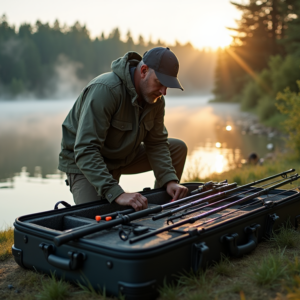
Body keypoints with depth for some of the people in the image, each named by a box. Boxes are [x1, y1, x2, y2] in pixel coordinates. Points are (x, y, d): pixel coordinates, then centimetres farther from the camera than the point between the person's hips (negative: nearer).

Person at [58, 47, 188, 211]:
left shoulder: (156, 98, -8)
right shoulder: (104, 90, -33)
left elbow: (156, 144, -2)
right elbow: (86, 151, -38)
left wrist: (170, 181, -19)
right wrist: (117, 194, -46)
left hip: (123, 157, 8)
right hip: (84, 162, -7)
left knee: (178, 148, 2)